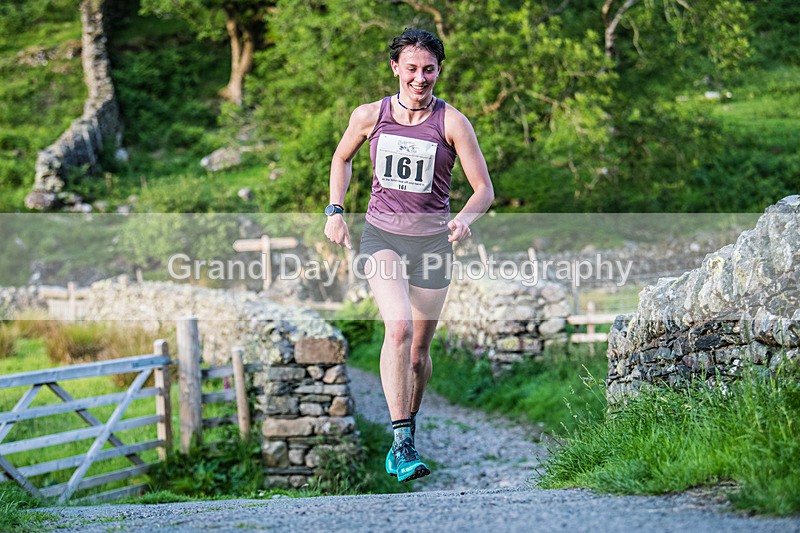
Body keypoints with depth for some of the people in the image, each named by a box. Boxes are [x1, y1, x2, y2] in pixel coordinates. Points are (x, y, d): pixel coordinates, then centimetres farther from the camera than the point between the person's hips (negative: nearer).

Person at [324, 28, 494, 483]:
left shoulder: (452, 122, -8)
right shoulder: (370, 115, -2)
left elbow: (484, 189, -6)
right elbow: (342, 158, 18)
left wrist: (465, 219, -26)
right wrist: (335, 211, 7)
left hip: (432, 240, 0)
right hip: (382, 235, 0)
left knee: (418, 351, 6)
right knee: (399, 328, -24)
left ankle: (407, 429, 32)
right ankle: (403, 440, -23)